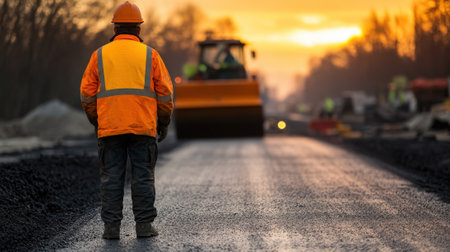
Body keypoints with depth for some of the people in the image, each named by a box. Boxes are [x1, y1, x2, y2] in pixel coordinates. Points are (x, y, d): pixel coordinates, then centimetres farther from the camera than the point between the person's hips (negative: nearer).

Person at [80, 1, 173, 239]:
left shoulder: (100, 55, 6)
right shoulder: (149, 55, 4)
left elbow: (88, 94, 6)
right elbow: (165, 92, 3)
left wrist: (96, 122, 18)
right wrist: (164, 122, 14)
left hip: (109, 128, 1)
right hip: (143, 128, -1)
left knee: (111, 177, 3)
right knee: (142, 176, 3)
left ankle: (112, 226, 2)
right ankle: (144, 224, 2)